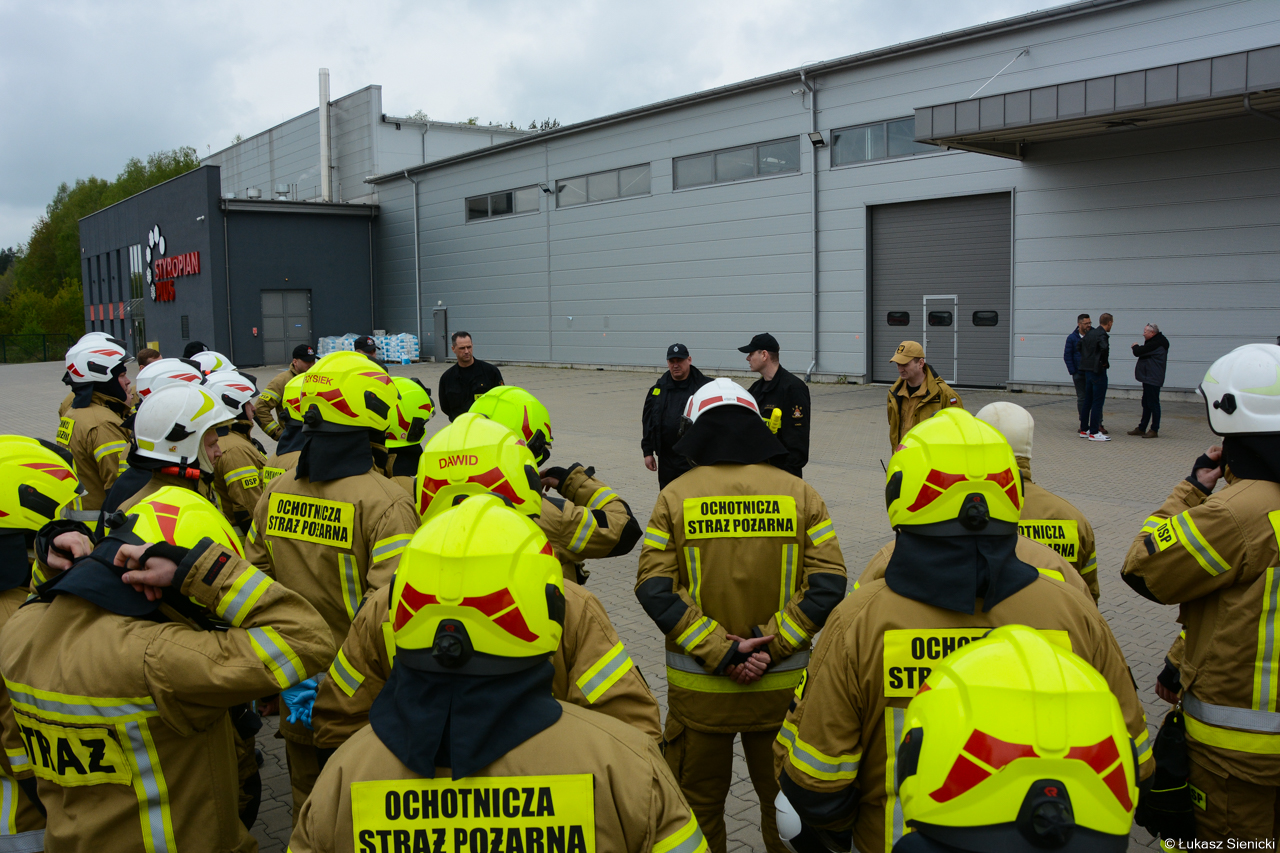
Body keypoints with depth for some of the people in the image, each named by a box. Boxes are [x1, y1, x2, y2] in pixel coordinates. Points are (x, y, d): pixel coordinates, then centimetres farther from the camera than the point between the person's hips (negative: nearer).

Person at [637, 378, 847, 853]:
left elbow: (654, 588, -12)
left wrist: (719, 650, -14)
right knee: (783, 798, 20)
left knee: (698, 803, 17)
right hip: (782, 685, 1)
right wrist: (772, 646, -11)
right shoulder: (799, 493, -2)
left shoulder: (676, 496, -4)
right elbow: (828, 583, -9)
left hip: (697, 688, -1)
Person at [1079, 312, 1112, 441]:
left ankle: (1084, 430, 20)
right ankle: (1094, 432, -4)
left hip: (1088, 371, 9)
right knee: (1098, 402, -4)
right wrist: (1105, 362, -18)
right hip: (1098, 371, -8)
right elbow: (1104, 348, -33)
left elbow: (1080, 344, 22)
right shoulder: (1102, 335, -15)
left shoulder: (1090, 333, 10)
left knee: (1088, 401, 15)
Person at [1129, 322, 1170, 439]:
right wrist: (1138, 348, 0)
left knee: (1153, 404, -5)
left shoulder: (1156, 344, -19)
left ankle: (1154, 431, -1)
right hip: (1148, 378, 11)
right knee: (1146, 404, 15)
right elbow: (1143, 352, 19)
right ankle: (1141, 428, 21)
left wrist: (1135, 346, 1)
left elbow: (1138, 352, -20)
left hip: (1152, 380, -11)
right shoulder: (1156, 341, 16)